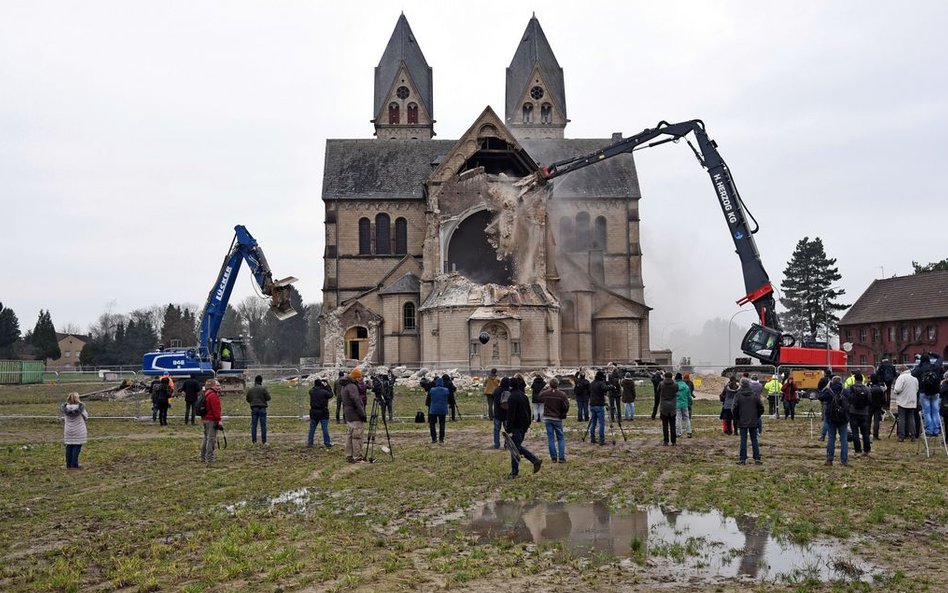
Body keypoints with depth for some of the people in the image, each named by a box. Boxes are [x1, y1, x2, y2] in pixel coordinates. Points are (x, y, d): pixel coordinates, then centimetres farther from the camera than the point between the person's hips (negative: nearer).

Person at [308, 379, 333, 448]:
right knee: (325, 429, 2)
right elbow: (331, 394, 0)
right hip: (323, 413, -3)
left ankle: (310, 443, 15)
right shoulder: (324, 392, -16)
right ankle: (327, 443, 5)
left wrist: (315, 385, 11)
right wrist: (326, 386, 2)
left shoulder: (311, 391, -5)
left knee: (312, 428, 12)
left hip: (313, 412, 3)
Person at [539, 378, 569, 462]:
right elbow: (566, 407, -11)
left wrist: (546, 389, 20)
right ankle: (561, 457, 2)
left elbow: (540, 399, 17)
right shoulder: (562, 395, -12)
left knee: (550, 438, 6)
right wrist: (562, 415, 6)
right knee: (560, 438, 9)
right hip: (557, 419, -2)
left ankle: (554, 458, 5)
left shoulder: (545, 393, -5)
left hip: (547, 418, 2)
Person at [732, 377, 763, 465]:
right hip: (753, 421, 2)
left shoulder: (738, 395, -9)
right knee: (754, 440, 9)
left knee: (743, 440, 3)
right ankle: (757, 458, 9)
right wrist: (757, 416, 15)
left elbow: (735, 409, -8)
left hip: (742, 422, -2)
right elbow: (761, 407, 1)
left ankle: (742, 459, 2)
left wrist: (736, 419, 7)